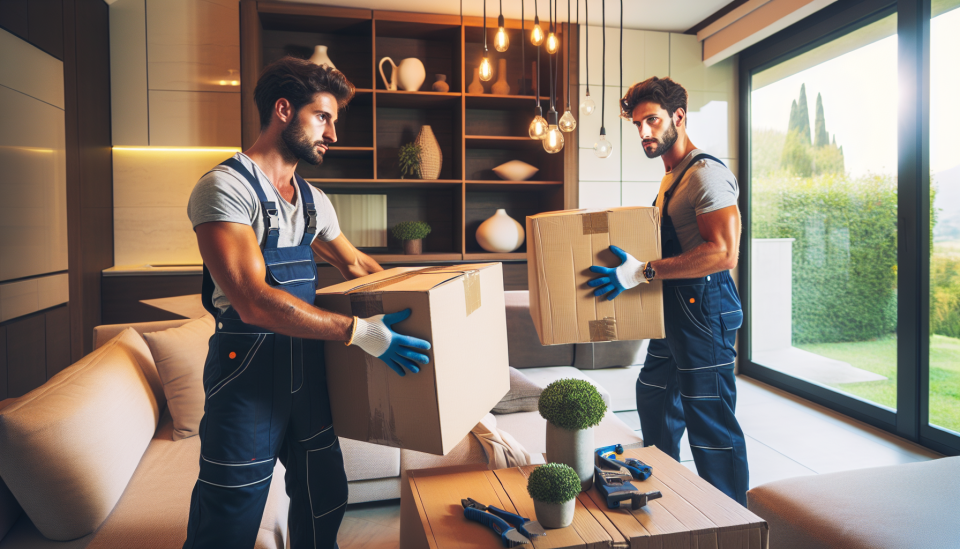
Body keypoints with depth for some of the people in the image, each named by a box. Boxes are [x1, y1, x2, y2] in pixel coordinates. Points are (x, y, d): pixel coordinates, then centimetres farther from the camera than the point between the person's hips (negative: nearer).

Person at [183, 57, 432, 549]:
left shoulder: (314, 200, 11)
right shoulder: (226, 187, -14)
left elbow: (356, 264, 25)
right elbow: (254, 302, -24)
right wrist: (360, 331, -25)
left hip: (308, 372, 7)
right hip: (248, 375, -7)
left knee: (324, 500, 19)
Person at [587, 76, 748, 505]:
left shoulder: (706, 174, -16)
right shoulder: (670, 178, 15)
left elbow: (723, 253, -26)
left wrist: (644, 271, -29)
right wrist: (628, 261, 19)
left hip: (703, 311, -11)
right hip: (673, 310, 11)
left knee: (711, 424, -2)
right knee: (655, 402, 22)